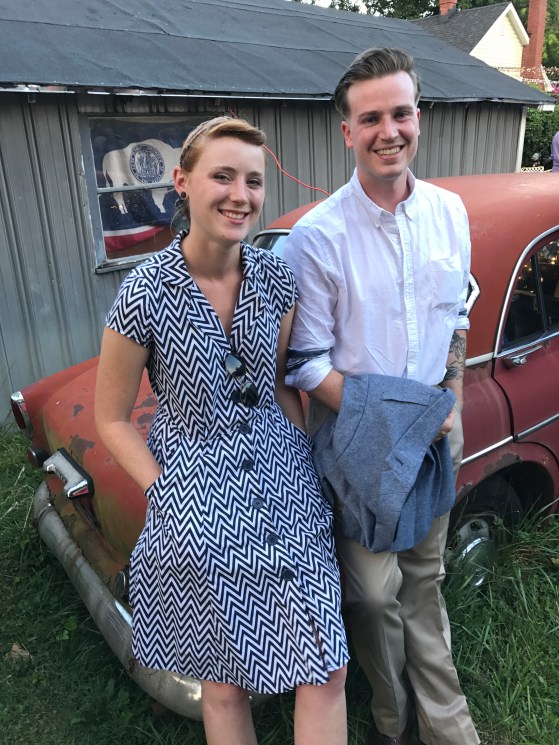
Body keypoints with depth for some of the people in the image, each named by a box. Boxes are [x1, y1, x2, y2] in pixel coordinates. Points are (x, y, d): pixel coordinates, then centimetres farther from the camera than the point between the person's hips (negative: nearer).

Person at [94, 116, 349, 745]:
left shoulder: (275, 278, -3)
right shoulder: (146, 293, -14)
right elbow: (111, 419, -5)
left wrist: (308, 464, 3)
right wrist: (169, 496, -10)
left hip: (286, 485, 4)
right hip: (200, 507, -3)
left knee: (327, 672, 8)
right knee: (225, 682, 17)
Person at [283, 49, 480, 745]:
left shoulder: (449, 211, 0)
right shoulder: (317, 236, -17)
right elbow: (306, 363, -14)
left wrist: (452, 398, 2)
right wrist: (386, 423, -19)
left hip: (436, 433, 5)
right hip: (359, 444, -4)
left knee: (423, 577, 21)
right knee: (374, 591, 11)